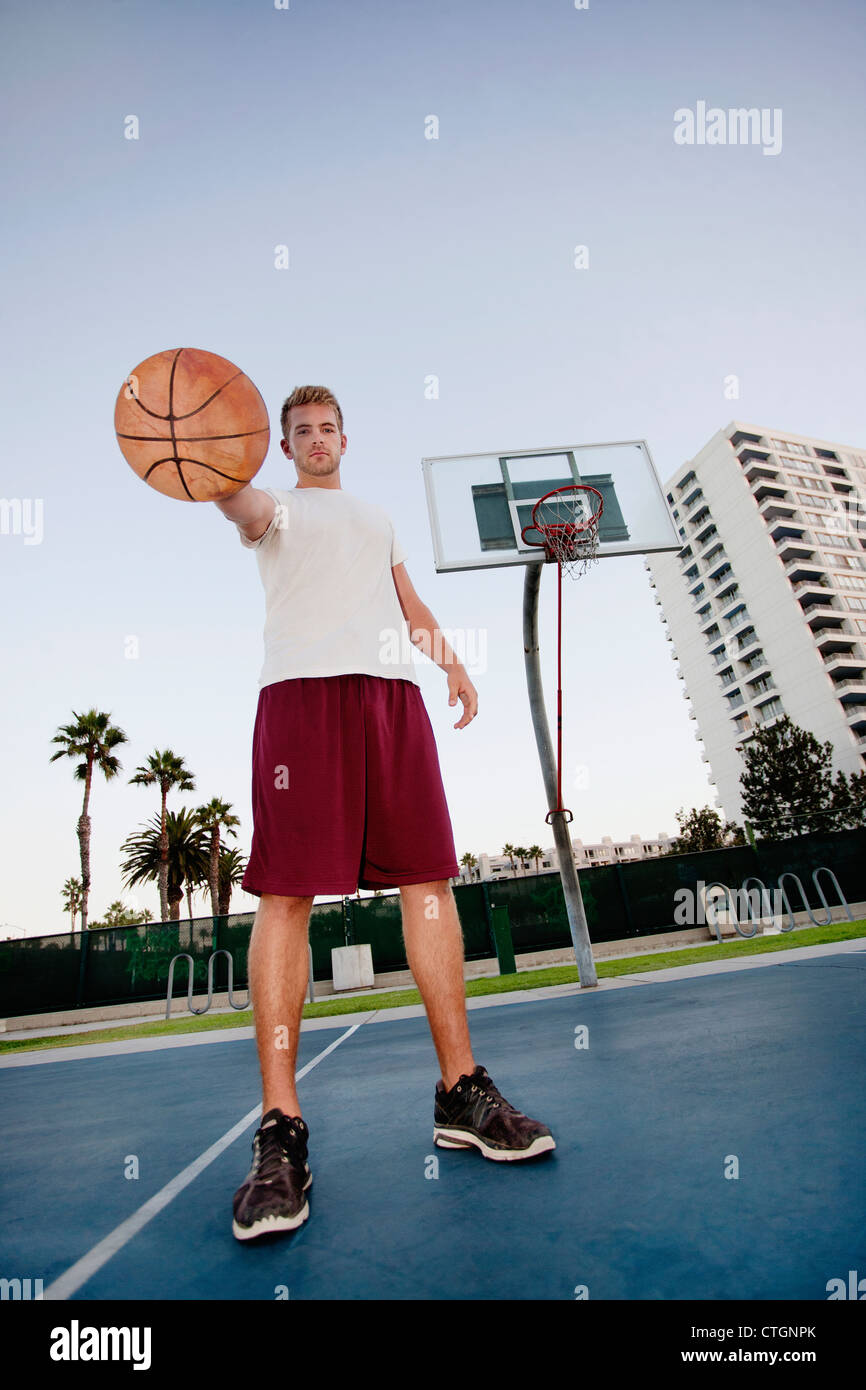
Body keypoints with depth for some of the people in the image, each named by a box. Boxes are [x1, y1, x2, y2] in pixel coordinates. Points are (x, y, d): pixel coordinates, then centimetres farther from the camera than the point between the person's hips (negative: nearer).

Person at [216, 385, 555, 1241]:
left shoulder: (377, 519, 36)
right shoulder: (277, 507, 21)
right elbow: (243, 504, -3)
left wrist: (449, 659, 16)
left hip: (392, 689, 4)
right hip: (301, 689, -3)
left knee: (428, 879, -2)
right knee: (285, 893, -11)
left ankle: (460, 1092, 9)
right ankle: (279, 1129, -1)